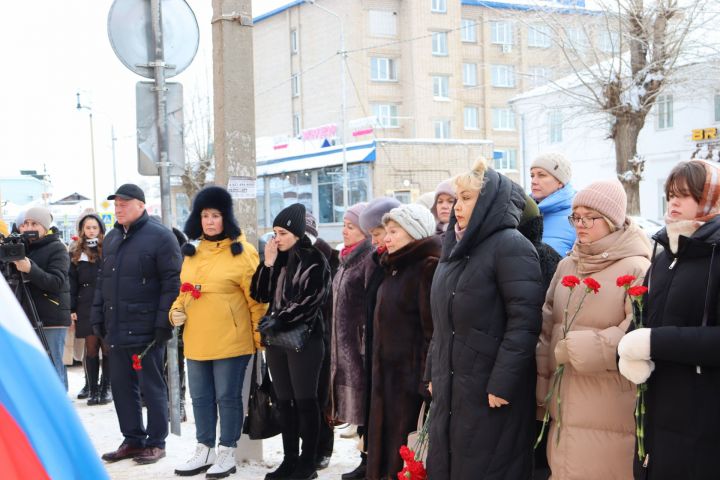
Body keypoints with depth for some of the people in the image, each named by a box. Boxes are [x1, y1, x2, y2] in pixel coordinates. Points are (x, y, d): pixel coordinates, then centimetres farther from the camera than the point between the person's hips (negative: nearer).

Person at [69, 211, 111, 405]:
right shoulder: (75, 252, 11)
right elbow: (72, 282, 8)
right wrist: (71, 308, 1)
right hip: (86, 307, 1)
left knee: (108, 347, 0)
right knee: (91, 348, 3)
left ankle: (106, 388, 8)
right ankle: (92, 389, 10)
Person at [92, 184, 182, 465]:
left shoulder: (160, 237, -9)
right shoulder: (111, 238, 15)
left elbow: (172, 283, -13)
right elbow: (102, 281, 20)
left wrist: (163, 324, -17)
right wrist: (98, 318, 13)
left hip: (146, 330, -7)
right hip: (117, 329, 7)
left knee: (151, 387, 3)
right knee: (121, 386, 12)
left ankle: (156, 442, 14)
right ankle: (133, 439, 24)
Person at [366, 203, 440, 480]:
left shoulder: (427, 268, -14)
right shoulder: (396, 268, 15)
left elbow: (433, 328, -20)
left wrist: (427, 379, -22)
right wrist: (379, 368, 18)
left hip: (411, 374, -9)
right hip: (388, 374, 9)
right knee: (388, 445, 13)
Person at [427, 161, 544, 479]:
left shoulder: (511, 245, -12)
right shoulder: (456, 248, 16)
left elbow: (525, 319, -20)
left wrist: (502, 383, -22)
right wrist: (435, 374, 18)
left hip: (490, 390, -8)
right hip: (451, 389, 8)